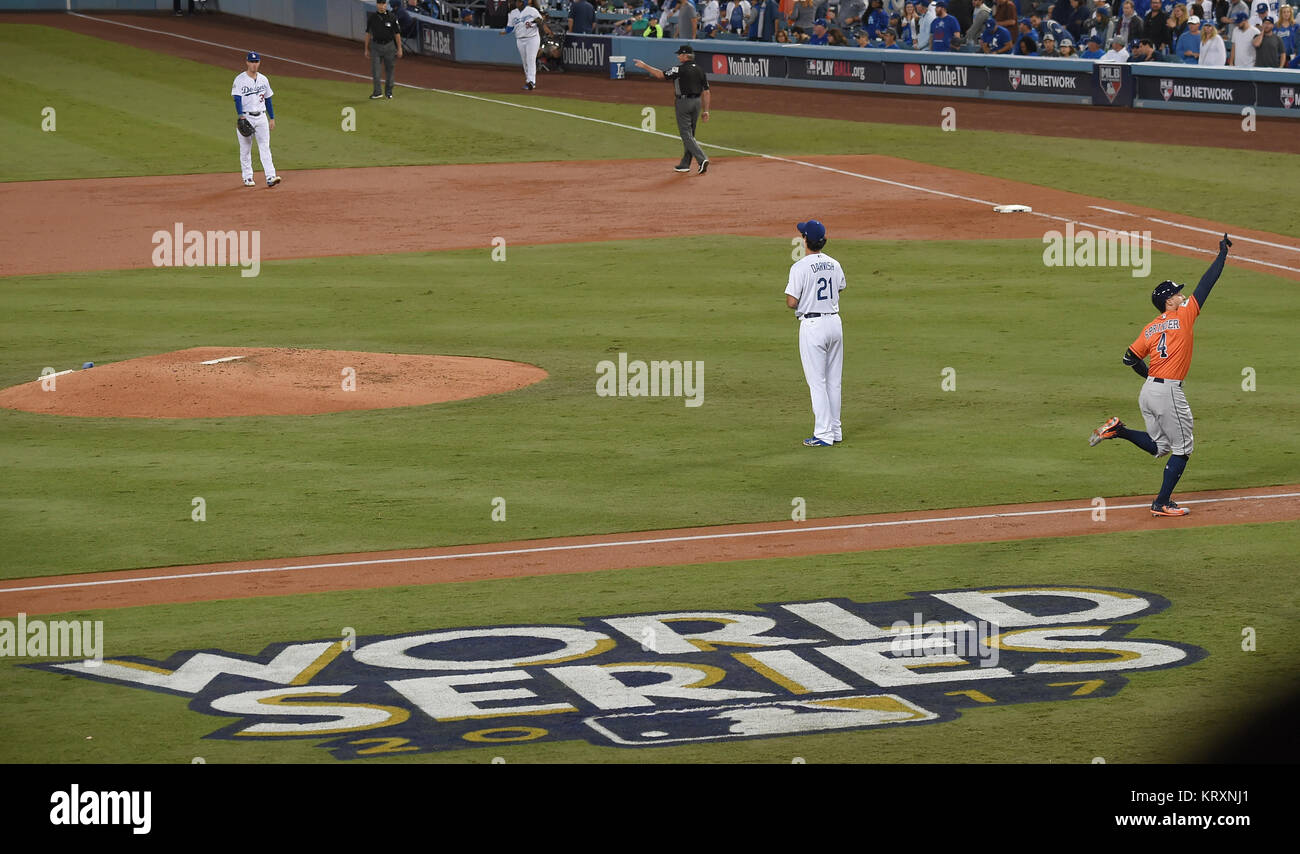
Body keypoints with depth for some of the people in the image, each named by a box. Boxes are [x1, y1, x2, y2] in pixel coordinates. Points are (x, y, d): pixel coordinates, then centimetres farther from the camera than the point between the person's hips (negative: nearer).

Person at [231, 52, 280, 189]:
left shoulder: (263, 79, 10)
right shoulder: (240, 79, -5)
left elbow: (268, 100, 16)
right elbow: (237, 99, -14)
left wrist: (272, 118, 13)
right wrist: (240, 116, -28)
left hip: (261, 117, 3)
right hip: (245, 117, -3)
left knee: (265, 147, -4)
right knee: (245, 149, 3)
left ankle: (270, 177, -12)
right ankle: (247, 177, 12)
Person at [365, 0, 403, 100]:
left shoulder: (392, 17, -4)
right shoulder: (372, 17, 0)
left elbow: (397, 34, -1)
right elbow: (368, 33, 7)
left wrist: (399, 49, -2)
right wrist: (366, 49, 6)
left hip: (389, 46, -1)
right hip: (376, 46, 1)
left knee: (389, 69, 6)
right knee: (375, 70, -6)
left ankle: (388, 92, 17)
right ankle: (377, 92, 0)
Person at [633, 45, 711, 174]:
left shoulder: (680, 69, -13)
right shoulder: (700, 70, 7)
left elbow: (661, 75, -9)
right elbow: (706, 92, 7)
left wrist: (644, 66, 0)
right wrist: (705, 111, 11)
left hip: (683, 103, -7)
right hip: (697, 102, 7)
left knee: (686, 135, -5)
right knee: (689, 134, 15)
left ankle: (702, 159, -20)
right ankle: (685, 164, 20)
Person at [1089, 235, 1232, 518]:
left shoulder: (1150, 328, 10)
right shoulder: (1184, 315, -6)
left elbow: (1130, 358, 10)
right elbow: (1207, 283, -3)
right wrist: (1222, 253, 4)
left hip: (1149, 389, 7)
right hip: (1169, 392, -7)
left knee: (1159, 447, 20)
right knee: (1181, 449, 6)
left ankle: (1117, 430, 0)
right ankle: (1162, 503, 5)